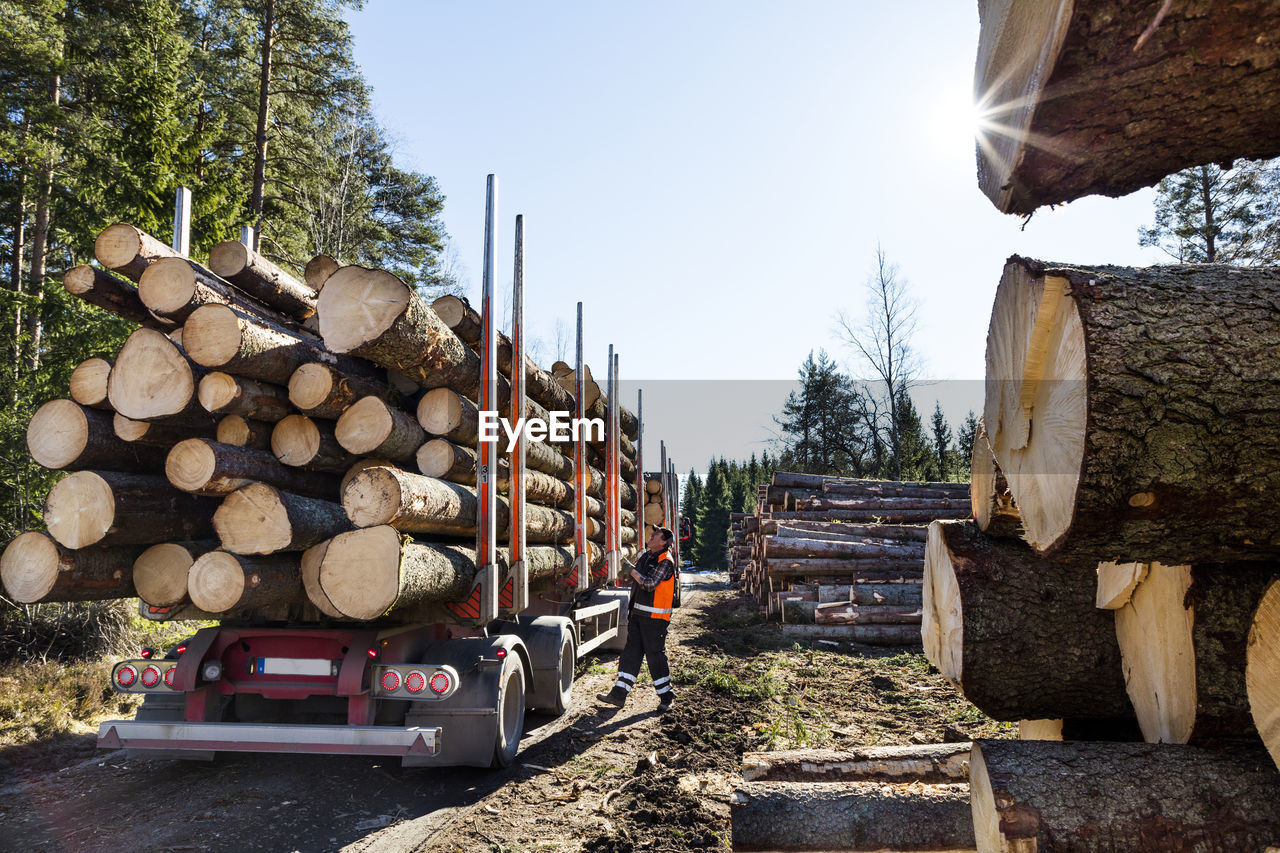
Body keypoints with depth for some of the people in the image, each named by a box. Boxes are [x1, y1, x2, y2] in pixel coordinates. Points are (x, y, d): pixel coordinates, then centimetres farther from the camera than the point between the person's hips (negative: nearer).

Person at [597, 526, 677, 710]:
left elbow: (650, 584, -24)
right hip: (638, 614, 8)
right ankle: (619, 694, 9)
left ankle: (666, 696, 11)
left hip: (654, 617, -8)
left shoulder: (665, 562, -13)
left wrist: (631, 570, -15)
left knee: (655, 654, -3)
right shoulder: (645, 557, 14)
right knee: (631, 651, 7)